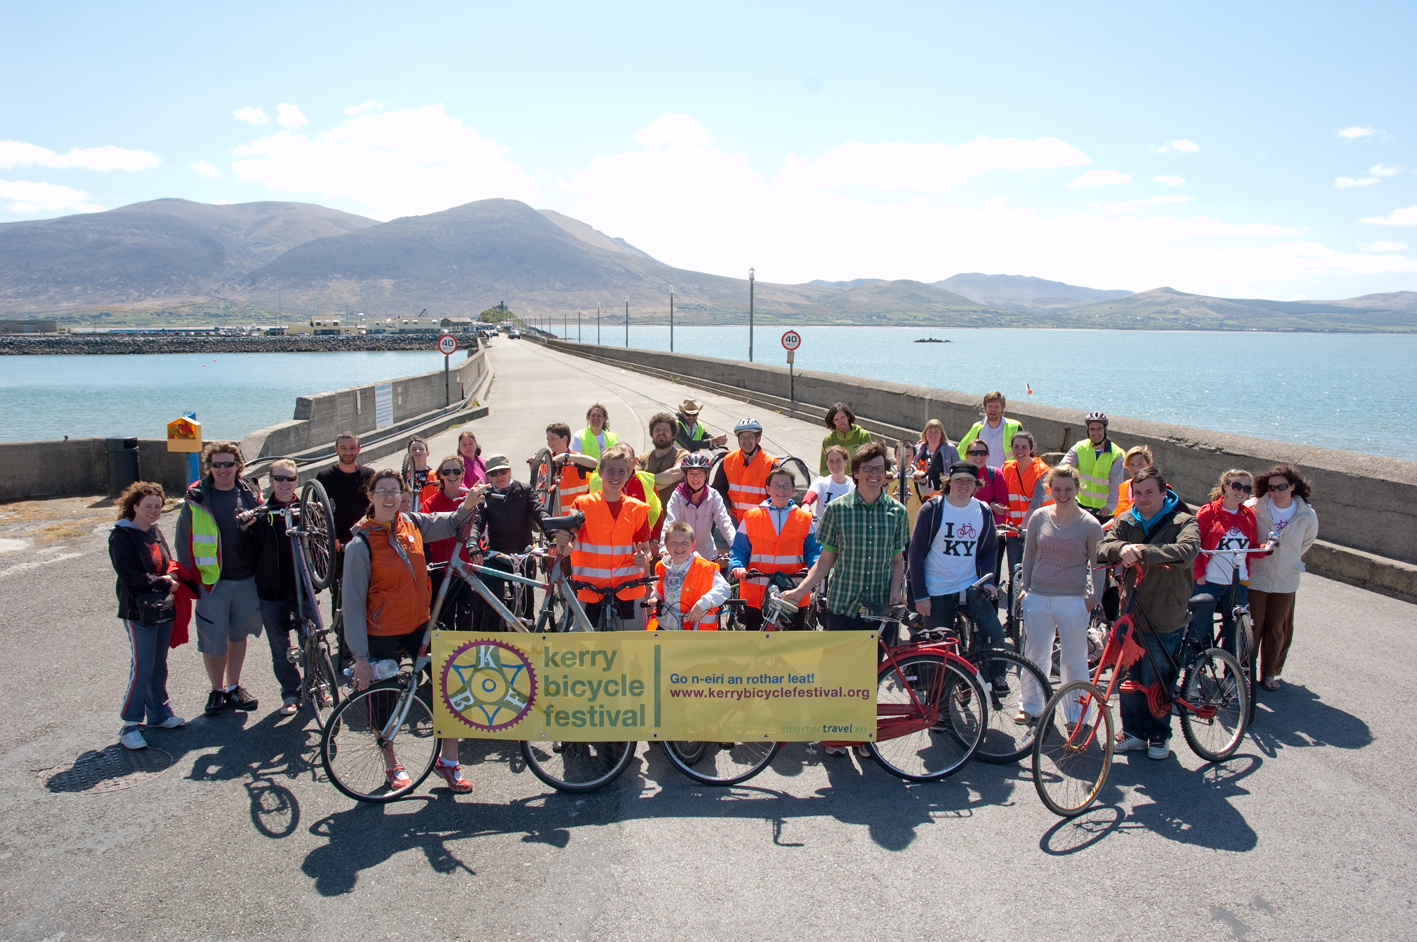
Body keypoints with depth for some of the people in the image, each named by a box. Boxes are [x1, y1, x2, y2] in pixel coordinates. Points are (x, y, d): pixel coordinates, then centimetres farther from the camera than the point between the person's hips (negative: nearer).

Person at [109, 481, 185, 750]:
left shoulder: (156, 532, 11)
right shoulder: (121, 536, -11)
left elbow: (168, 564, 18)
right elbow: (128, 574, -19)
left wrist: (172, 576, -4)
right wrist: (163, 583, -17)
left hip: (164, 609, 7)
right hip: (138, 612, -7)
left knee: (159, 665, 15)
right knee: (142, 668, -7)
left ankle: (159, 713, 26)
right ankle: (129, 725, 2)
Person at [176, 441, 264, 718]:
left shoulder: (250, 494, 3)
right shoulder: (196, 499, -5)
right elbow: (184, 539, 1)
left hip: (247, 579, 3)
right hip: (213, 580, -2)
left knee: (239, 635, 13)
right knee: (213, 640, 2)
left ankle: (234, 687, 29)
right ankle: (217, 690, 22)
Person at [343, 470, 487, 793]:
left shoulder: (412, 524, -1)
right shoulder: (361, 544, -15)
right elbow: (353, 603, -14)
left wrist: (468, 504, -20)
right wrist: (360, 658, -17)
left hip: (419, 626, 4)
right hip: (381, 635, -4)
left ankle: (448, 761, 16)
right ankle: (392, 765, 35)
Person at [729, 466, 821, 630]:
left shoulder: (804, 519, 7)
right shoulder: (752, 517, 5)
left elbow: (813, 550, 5)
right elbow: (739, 550, 4)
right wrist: (737, 567, -16)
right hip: (756, 591, -1)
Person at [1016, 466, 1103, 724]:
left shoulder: (1090, 524, -6)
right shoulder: (1039, 517, 1)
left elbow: (1098, 565, 2)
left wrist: (1095, 597, -4)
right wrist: (1024, 585, 9)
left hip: (1073, 602, -2)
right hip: (1038, 598, 3)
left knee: (1073, 661, 6)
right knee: (1034, 656, 13)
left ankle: (1076, 715, 22)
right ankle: (1030, 707, 30)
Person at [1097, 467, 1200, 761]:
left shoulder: (1183, 522, -5)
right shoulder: (1126, 522, 7)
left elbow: (1186, 552, -24)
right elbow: (1102, 547, -7)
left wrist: (1143, 552, -35)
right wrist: (1122, 548, -30)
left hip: (1164, 619, -4)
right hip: (1130, 613, 4)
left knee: (1157, 682, 5)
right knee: (1129, 678, 11)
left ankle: (1159, 735, 26)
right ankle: (1133, 731, 28)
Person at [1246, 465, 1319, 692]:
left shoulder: (1307, 516, -6)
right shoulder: (1254, 508, -12)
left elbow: (1306, 543, 14)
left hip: (1285, 582, 2)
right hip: (1254, 578, -2)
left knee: (1277, 629, 12)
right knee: (1251, 627, 2)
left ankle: (1270, 673, 28)